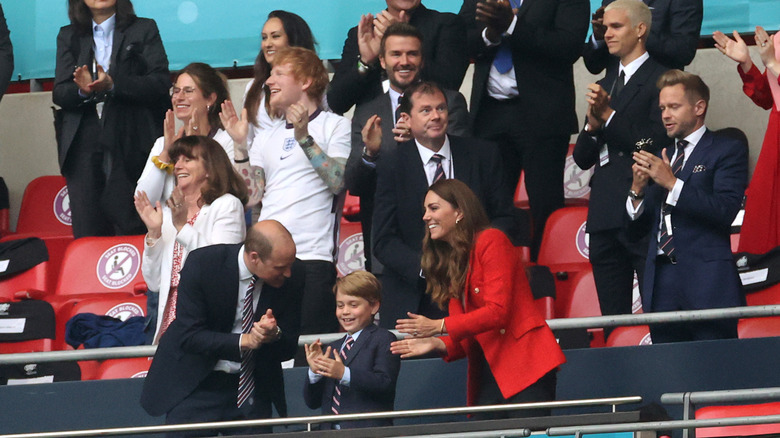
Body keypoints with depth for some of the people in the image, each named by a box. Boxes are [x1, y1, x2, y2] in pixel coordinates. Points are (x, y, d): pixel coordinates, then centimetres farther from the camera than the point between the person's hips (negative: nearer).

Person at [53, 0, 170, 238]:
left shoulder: (144, 30, 10)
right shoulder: (68, 36, 17)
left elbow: (160, 83, -3)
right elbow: (59, 94, 8)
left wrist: (113, 85, -17)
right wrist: (83, 90, -16)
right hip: (84, 145, 2)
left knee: (132, 230, -10)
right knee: (87, 233, -5)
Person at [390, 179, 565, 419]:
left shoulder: (491, 241, -3)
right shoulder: (450, 260, 19)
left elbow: (498, 311, -14)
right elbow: (467, 339, 16)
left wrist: (439, 327, -16)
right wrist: (437, 344, -5)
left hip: (525, 363, -7)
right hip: (488, 371, 7)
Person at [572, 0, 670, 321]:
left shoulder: (661, 79, -2)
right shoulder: (604, 85, 21)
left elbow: (657, 144, -13)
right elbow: (582, 158, 18)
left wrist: (608, 116, -9)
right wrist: (592, 125, -2)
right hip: (605, 218, 8)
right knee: (612, 319, 7)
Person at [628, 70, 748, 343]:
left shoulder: (727, 151, 4)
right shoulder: (663, 159, 22)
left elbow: (725, 210, -12)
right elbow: (640, 225, 19)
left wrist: (672, 183, -14)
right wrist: (637, 190, 0)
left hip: (706, 285, -6)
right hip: (662, 285, 6)